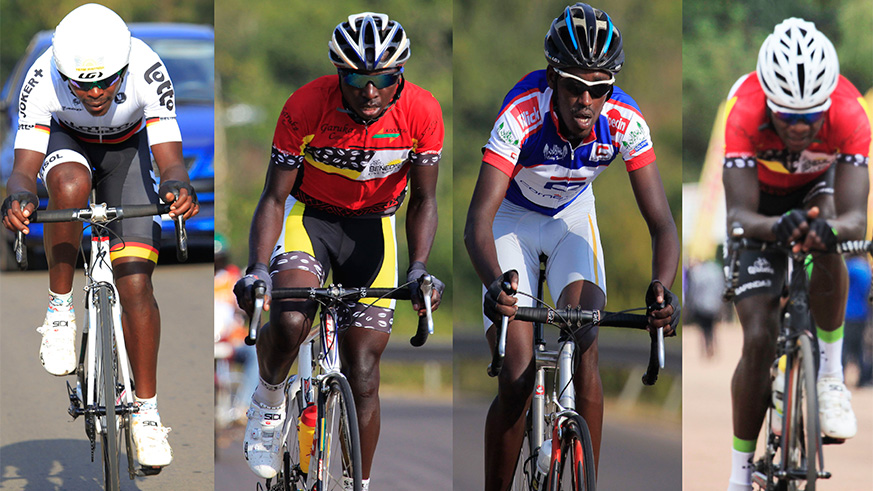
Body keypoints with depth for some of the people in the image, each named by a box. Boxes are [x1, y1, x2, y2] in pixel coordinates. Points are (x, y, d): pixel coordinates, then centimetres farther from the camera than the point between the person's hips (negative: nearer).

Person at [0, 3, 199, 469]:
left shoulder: (147, 71, -35)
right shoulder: (42, 80, -35)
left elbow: (170, 156, -35)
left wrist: (178, 187, -58)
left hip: (127, 150, 0)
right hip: (67, 142, 0)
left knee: (136, 284, -10)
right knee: (70, 186, -38)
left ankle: (147, 413, 4)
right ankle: (60, 308, -17)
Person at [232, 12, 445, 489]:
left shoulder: (421, 113, -21)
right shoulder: (306, 106, -25)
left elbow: (423, 202, -9)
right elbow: (274, 197, -18)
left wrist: (418, 269, -25)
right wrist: (257, 268, -33)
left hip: (371, 226, 1)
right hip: (308, 213, -1)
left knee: (363, 374, -3)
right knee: (288, 323, -30)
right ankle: (268, 402, 1)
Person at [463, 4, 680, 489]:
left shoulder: (624, 121, -29)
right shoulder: (521, 114, -36)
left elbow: (662, 223, -30)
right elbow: (479, 219, -42)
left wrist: (662, 286, -50)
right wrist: (496, 282, -62)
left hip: (572, 215, 2)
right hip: (511, 218, -2)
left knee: (586, 357, -18)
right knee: (518, 380, -12)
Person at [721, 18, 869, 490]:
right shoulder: (745, 112, -38)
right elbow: (739, 215, -43)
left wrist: (831, 229, -65)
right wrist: (778, 226, -65)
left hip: (817, 187, 0)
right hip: (763, 205, 0)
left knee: (826, 244, -37)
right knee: (758, 340, -11)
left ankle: (831, 376, -19)